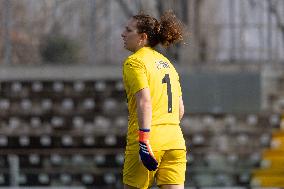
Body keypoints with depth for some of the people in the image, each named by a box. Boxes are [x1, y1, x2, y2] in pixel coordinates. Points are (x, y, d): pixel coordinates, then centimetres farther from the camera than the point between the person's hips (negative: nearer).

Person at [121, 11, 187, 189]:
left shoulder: (134, 62, -4)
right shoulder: (166, 63, 20)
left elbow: (145, 102, -17)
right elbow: (180, 109, 20)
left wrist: (144, 140, -22)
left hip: (148, 141, -6)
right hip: (175, 140, 6)